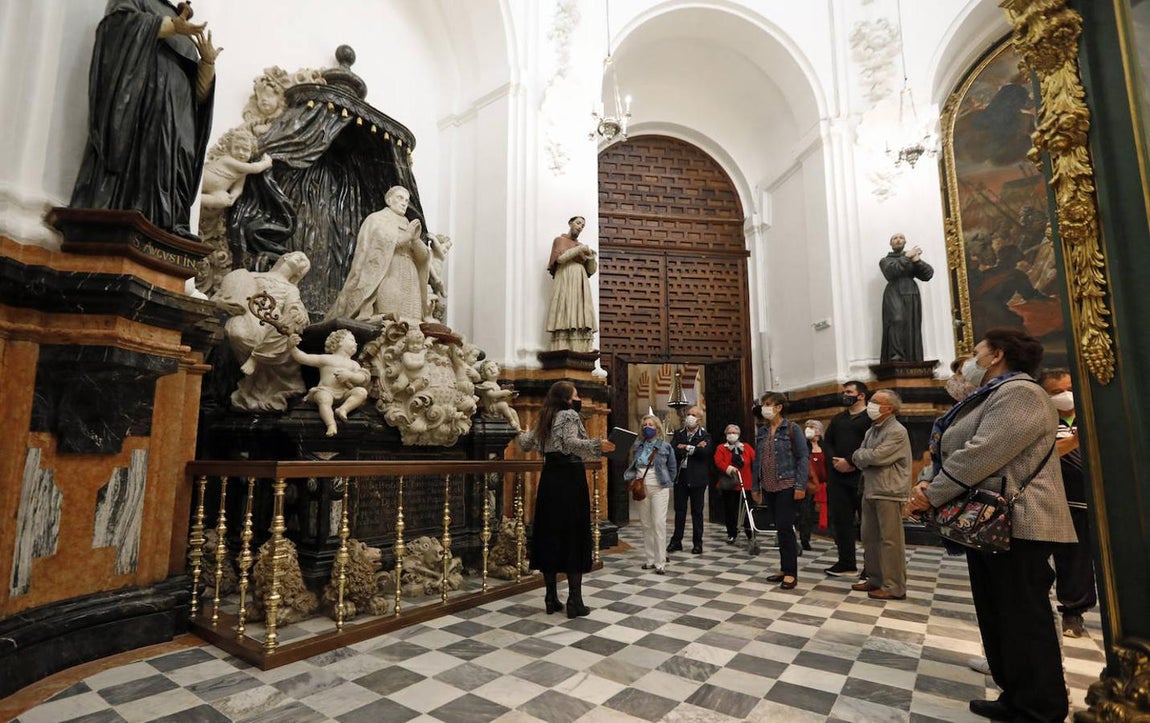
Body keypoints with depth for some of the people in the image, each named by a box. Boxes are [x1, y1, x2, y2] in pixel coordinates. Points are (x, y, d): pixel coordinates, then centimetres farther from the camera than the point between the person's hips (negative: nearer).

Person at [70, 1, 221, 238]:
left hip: (175, 127, 5)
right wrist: (173, 26, -12)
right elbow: (121, 21, -5)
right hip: (137, 106, -5)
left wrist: (208, 61, 2)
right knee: (129, 168, -21)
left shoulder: (187, 41, 32)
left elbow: (199, 93, 18)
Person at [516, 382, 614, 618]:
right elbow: (570, 443, -24)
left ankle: (551, 599, 16)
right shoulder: (570, 415, -7)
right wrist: (597, 445, -34)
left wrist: (522, 434, 45)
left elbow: (526, 443, 24)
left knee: (549, 535, 9)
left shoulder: (546, 418, 14)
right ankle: (574, 602, 1)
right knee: (573, 536, -2)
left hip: (550, 480, 7)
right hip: (570, 480, -7)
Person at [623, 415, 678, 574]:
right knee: (646, 524, 8)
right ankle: (650, 559, 19)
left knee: (659, 524, -7)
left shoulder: (665, 446, -1)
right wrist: (632, 479, 1)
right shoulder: (637, 445, 7)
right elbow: (632, 465, 15)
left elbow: (672, 468, 9)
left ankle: (660, 562, -1)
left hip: (659, 489, -4)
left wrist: (667, 483, 9)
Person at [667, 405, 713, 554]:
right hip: (680, 477, 2)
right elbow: (672, 450, -9)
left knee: (697, 512, 7)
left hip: (697, 479, -2)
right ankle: (676, 541, 18)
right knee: (679, 510, 8)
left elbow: (705, 451, -20)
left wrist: (685, 447, -12)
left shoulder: (705, 436, 0)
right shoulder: (678, 434, 8)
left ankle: (697, 543, 17)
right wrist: (694, 448, -16)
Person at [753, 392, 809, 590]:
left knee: (785, 528, -6)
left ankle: (791, 573, 4)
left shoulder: (792, 429, -6)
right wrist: (756, 486, 11)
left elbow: (803, 457, -9)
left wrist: (800, 485, -16)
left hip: (786, 486, -5)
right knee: (780, 528, 12)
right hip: (769, 487, 6)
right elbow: (757, 460, 13)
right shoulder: (762, 432, 9)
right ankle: (784, 569, 21)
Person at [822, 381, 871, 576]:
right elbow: (827, 442, 14)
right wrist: (834, 460, -4)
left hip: (862, 476, -6)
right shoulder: (837, 419, 18)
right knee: (840, 519, 8)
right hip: (837, 476, 6)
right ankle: (846, 562, 18)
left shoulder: (871, 418, -3)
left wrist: (850, 462, -17)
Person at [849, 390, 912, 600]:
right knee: (870, 537, 13)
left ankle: (894, 587, 6)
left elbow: (877, 456, -20)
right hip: (870, 490, 8)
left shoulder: (897, 432, -11)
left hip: (889, 493, -8)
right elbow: (860, 461, 12)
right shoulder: (871, 430, 16)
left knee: (890, 540, -2)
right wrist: (865, 458, -9)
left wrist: (859, 455, -2)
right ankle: (875, 578, 25)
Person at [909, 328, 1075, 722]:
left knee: (1023, 619, 0)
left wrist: (933, 495, -17)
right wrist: (931, 484, -3)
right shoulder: (990, 397, 18)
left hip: (1015, 525, -10)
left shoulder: (1019, 393, -15)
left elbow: (980, 456, -25)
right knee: (997, 616, 17)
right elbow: (955, 453, 15)